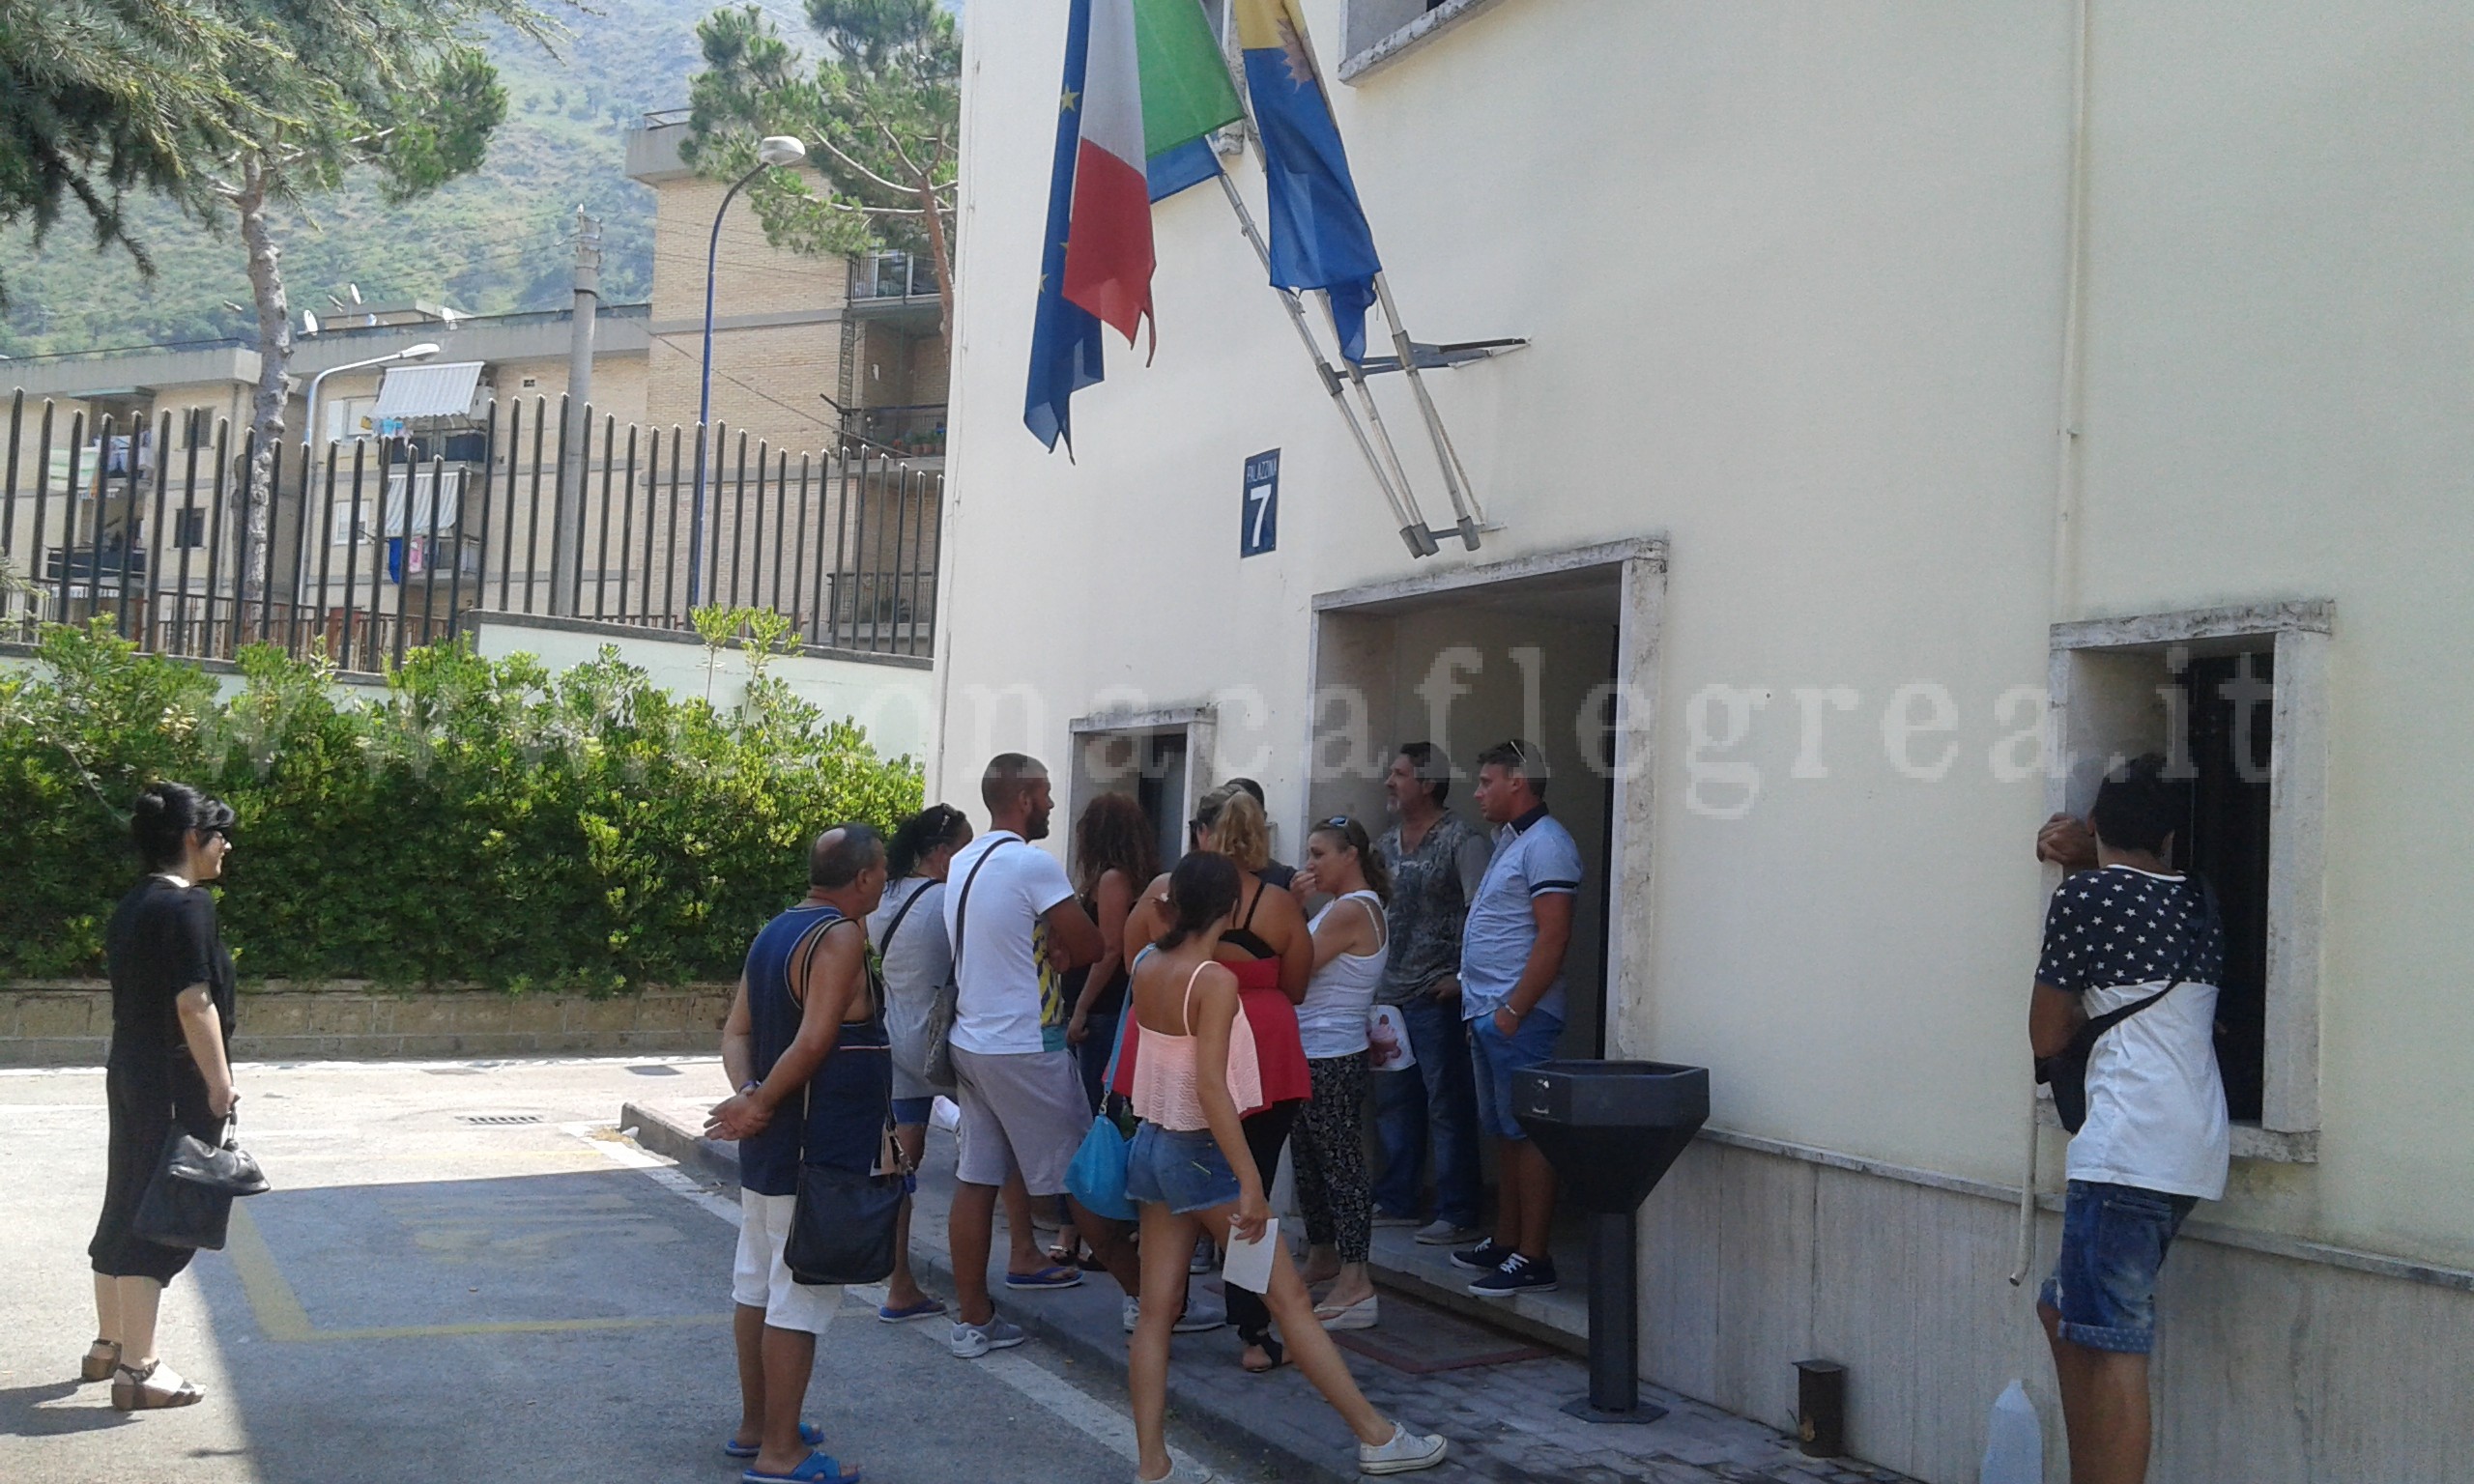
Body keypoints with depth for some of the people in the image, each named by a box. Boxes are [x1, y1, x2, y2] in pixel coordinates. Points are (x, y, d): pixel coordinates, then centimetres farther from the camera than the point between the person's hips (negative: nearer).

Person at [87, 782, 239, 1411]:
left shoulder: (132, 905, 12)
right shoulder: (186, 905, -16)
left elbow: (138, 993, 15)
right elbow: (194, 1006, -20)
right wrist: (222, 1087, -15)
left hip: (130, 1075, 9)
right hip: (176, 1085, -9)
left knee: (126, 1210, 19)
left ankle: (109, 1344, 32)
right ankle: (136, 1369, 0)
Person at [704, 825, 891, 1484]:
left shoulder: (775, 931, 12)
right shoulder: (842, 937, -16)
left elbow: (736, 1030, 8)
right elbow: (814, 1041, -24)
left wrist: (747, 1096, -7)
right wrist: (762, 1102, -14)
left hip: (768, 1151, 9)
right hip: (818, 1155, -9)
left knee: (758, 1288, 16)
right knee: (799, 1300, -4)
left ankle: (755, 1425, 28)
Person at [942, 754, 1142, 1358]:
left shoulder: (964, 862, 11)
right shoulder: (1033, 865, -17)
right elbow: (1091, 945, -12)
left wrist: (1046, 955, 2)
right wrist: (1059, 956, 7)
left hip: (971, 1041, 8)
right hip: (1026, 1051, -8)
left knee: (976, 1179, 9)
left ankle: (972, 1320, 13)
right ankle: (1144, 1297, 12)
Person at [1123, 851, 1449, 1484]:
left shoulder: (1147, 967, 1)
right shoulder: (1216, 981, -19)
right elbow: (1211, 1087, -26)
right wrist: (1250, 1184, -25)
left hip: (1153, 1145, 8)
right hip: (1204, 1152, -7)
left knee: (1156, 1309, 7)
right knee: (1291, 1298, 1)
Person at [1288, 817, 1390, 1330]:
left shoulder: (1352, 910, -16)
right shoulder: (1339, 906, 17)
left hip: (1332, 1058, -11)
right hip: (1315, 1055, 11)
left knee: (1340, 1162, -10)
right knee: (1310, 1159, 18)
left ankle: (1355, 1285, -10)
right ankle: (1323, 1258, 31)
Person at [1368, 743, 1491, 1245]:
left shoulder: (1460, 840, -8)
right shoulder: (1385, 845, 14)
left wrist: (1463, 977, -18)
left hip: (1435, 997, -8)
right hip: (1387, 995, 8)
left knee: (1447, 1106, -3)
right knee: (1393, 1104, 14)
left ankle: (1457, 1215, 2)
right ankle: (1395, 1203, 24)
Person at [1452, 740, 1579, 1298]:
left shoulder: (1545, 844, -13)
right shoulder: (1508, 840, 18)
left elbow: (1553, 937, -20)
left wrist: (1513, 1010, -22)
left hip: (1517, 1017, -10)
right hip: (1488, 1015, 10)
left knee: (1526, 1133, -7)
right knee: (1503, 1132, 15)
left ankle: (1532, 1260, -3)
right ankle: (1505, 1243, 23)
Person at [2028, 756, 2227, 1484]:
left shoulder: (2083, 898, -3)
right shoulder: (2197, 904, 14)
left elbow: (2046, 1037, 3)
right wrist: (2085, 863, 33)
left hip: (2127, 1149, -8)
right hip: (2195, 1146, 8)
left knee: (2113, 1345, -10)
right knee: (2063, 1308, 19)